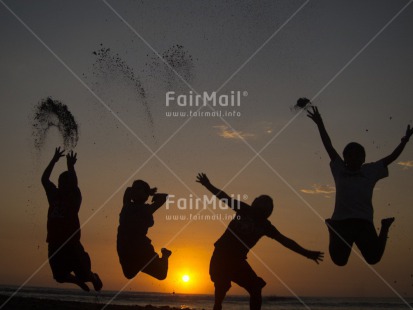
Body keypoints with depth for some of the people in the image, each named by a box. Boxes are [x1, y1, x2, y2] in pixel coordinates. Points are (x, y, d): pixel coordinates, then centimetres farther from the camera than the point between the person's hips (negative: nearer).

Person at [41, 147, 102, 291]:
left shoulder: (75, 197, -3)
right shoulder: (55, 195, 8)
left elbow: (73, 183, -22)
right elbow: (44, 179, 4)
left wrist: (70, 166, -22)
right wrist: (54, 160, -1)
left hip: (71, 243, -4)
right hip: (55, 244, 4)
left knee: (83, 274, -3)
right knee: (60, 276, 6)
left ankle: (94, 278, 34)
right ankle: (79, 282, 37)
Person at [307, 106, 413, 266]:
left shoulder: (370, 170, 16)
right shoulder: (339, 169, 17)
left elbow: (391, 157, 19)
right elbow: (329, 146, 17)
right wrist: (320, 124, 17)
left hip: (363, 222, -1)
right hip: (341, 221, 1)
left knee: (373, 258, -10)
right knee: (339, 260, -1)